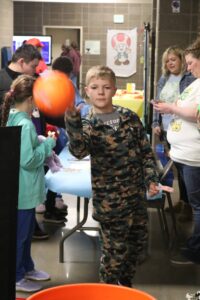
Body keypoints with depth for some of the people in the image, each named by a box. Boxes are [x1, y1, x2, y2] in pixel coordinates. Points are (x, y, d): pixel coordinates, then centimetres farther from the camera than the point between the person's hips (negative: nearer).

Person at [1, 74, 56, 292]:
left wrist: (43, 144, 9)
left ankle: (26, 268, 37)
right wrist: (48, 144, -15)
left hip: (23, 189, 10)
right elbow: (28, 160, -25)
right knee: (20, 233, 5)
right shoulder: (25, 124, -25)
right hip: (24, 190, -10)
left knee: (26, 230, 22)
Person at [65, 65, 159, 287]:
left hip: (136, 193, 5)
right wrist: (72, 118, -45)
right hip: (110, 199, -5)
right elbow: (78, 150, -33)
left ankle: (126, 286, 43)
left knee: (138, 241, 20)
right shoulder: (88, 124, -11)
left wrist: (151, 179, 1)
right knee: (115, 250, 4)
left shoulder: (130, 117, 1)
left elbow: (145, 151, 9)